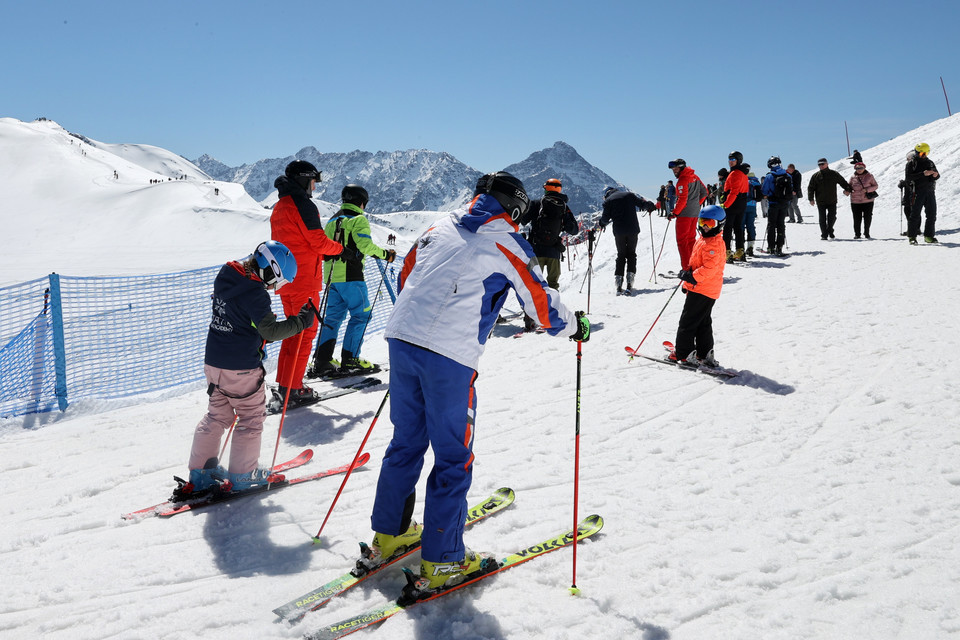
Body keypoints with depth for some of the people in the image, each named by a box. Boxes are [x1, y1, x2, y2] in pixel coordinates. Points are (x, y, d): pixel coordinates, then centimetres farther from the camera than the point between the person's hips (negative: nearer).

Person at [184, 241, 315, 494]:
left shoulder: (225, 277, 6)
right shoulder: (254, 293, -21)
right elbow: (270, 332, -21)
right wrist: (301, 321, -13)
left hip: (213, 362, 8)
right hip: (241, 368, -8)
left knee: (217, 415, 19)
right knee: (251, 418, 8)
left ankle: (201, 472, 23)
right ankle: (243, 475, 15)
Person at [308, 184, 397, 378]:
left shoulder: (332, 221, 20)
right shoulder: (358, 219, -4)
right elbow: (365, 244, -17)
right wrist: (385, 254, -5)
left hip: (332, 277, 8)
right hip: (350, 276, -8)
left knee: (333, 317, 12)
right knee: (361, 315, 0)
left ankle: (322, 360, 7)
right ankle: (349, 360, -4)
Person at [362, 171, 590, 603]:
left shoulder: (440, 227, 17)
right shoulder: (506, 243, 0)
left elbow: (405, 277, 24)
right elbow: (540, 300, 5)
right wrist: (573, 326, 23)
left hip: (401, 338, 7)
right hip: (450, 356, -6)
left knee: (407, 442, 21)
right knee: (454, 459, 5)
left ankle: (387, 536, 33)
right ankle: (439, 565, 12)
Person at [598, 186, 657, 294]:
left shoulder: (608, 201, 3)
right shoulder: (629, 195, 8)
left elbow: (606, 218, -2)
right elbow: (642, 203, 6)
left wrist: (602, 223, 20)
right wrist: (651, 206, 25)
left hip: (619, 231, -1)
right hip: (633, 230, 1)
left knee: (621, 255, 11)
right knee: (631, 254, 12)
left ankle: (618, 283, 0)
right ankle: (630, 281, -2)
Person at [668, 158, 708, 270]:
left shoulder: (682, 180, -16)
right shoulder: (694, 177, 11)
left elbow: (682, 199, -22)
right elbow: (704, 192, 16)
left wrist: (675, 212, -15)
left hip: (684, 214, -9)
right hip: (695, 213, 9)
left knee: (681, 240, -4)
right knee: (691, 238, 17)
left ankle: (686, 268, -7)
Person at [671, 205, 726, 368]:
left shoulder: (714, 244, -18)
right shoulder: (703, 240, 15)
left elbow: (710, 267, -28)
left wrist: (692, 277, -29)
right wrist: (688, 278, 24)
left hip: (702, 291, -11)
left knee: (687, 321, -4)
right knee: (703, 322, 16)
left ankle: (683, 354, 2)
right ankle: (705, 355, 24)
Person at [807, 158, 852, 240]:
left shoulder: (834, 174, 5)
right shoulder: (816, 176, 3)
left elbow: (843, 182, 14)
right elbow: (810, 188, 3)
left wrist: (847, 189, 0)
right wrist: (811, 199, -5)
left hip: (832, 201, 1)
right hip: (821, 202, -1)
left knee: (832, 218, 1)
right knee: (822, 219, -1)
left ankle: (830, 230, 26)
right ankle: (824, 234, 5)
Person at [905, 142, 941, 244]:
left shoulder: (930, 162, 14)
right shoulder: (911, 163, 0)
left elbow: (937, 176, 18)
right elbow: (908, 177, -13)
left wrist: (935, 175, -7)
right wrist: (923, 174, -21)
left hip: (930, 192, 5)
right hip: (918, 192, -5)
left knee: (931, 215, 4)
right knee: (915, 215, -3)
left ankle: (929, 236, 11)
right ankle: (912, 237, 3)